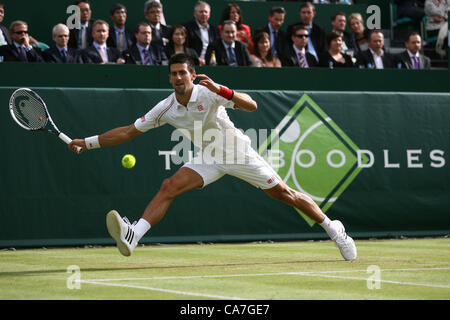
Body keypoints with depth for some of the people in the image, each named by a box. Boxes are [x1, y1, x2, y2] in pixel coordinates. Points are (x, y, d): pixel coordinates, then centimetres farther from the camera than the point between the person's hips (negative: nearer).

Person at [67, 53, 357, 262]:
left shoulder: (209, 94, -21)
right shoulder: (166, 109, -8)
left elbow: (251, 106, -31)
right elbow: (129, 132, -2)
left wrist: (220, 90, -45)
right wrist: (88, 142, -6)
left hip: (240, 154, -3)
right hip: (209, 158, 4)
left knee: (285, 194, 1)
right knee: (169, 187, -18)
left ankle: (334, 229, 18)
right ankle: (133, 237, -30)